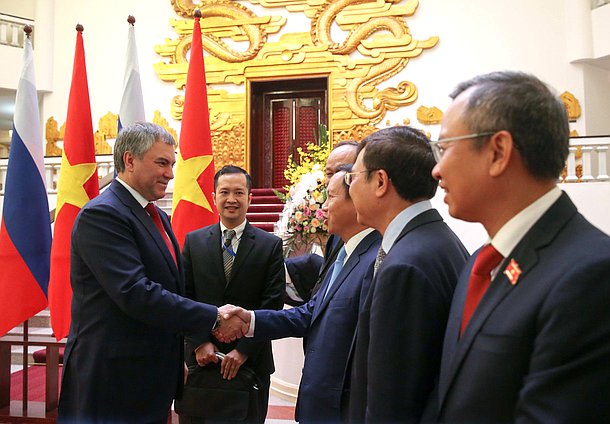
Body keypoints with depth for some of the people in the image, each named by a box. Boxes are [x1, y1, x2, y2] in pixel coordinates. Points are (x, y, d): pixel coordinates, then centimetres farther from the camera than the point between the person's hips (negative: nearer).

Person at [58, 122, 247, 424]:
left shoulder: (157, 217, 15)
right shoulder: (101, 215, -16)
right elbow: (136, 293, -25)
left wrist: (178, 361, 17)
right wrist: (213, 318, -23)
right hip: (113, 381, -9)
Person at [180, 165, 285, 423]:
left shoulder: (270, 245, -1)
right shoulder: (193, 242, 5)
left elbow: (273, 305, -6)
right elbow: (185, 297, 1)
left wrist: (244, 350, -12)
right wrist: (200, 342, -10)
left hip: (251, 362, -1)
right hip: (201, 359, 1)